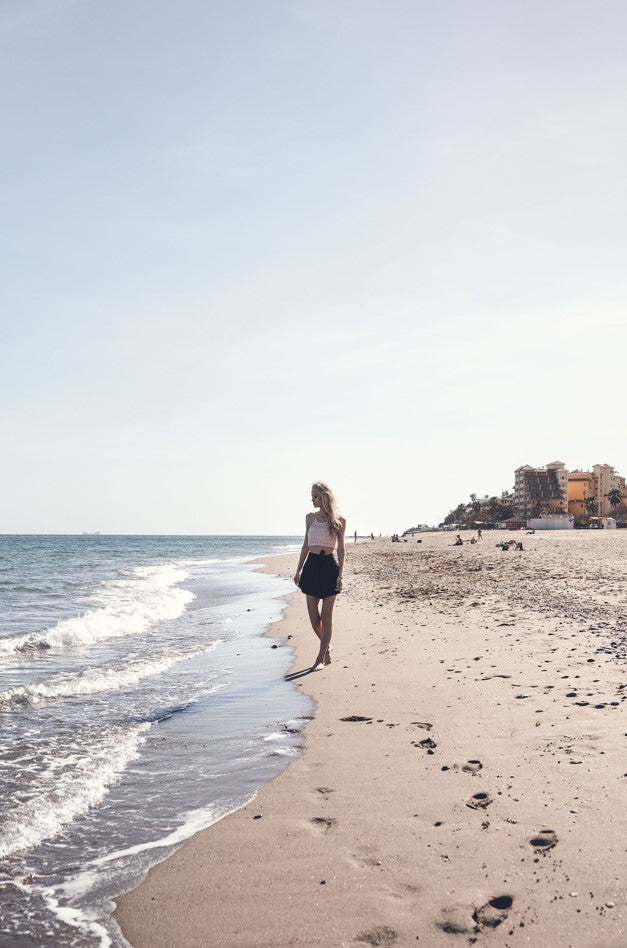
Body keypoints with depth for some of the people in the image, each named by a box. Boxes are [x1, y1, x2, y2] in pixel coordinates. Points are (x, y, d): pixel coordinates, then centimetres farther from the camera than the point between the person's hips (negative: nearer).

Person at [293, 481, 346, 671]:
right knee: (314, 618, 3)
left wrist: (340, 574, -6)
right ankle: (327, 648, 28)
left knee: (326, 617, -1)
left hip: (329, 567, -4)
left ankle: (321, 658, 7)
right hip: (311, 566, 4)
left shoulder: (339, 520, -1)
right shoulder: (310, 518, 10)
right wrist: (298, 570, 10)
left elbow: (340, 549, 2)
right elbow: (306, 545, 14)